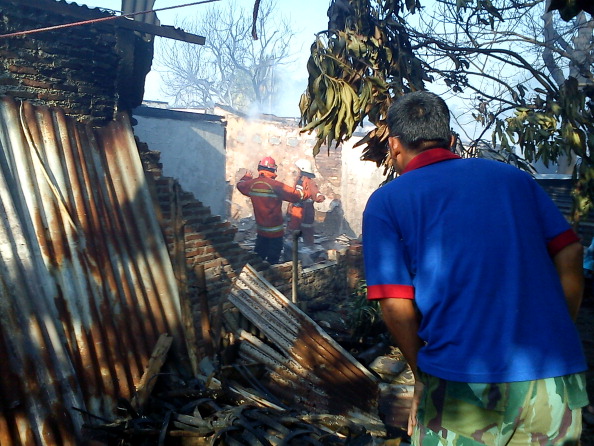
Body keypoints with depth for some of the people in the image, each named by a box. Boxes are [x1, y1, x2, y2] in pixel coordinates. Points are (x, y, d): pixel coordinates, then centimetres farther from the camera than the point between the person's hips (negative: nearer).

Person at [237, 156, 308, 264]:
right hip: (275, 231, -6)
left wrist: (246, 177, 38)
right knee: (273, 259, 6)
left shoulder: (252, 184, -3)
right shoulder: (276, 186, -21)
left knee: (258, 256, 19)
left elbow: (240, 185, 19)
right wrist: (306, 194, -2)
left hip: (260, 229, 6)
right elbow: (294, 195, -20)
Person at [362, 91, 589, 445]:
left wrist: (423, 376, 6)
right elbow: (569, 254, 5)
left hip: (462, 385, -3)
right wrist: (557, 334, 15)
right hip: (556, 376, 4)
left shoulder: (385, 202, 1)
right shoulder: (514, 176, 11)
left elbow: (397, 305, -7)